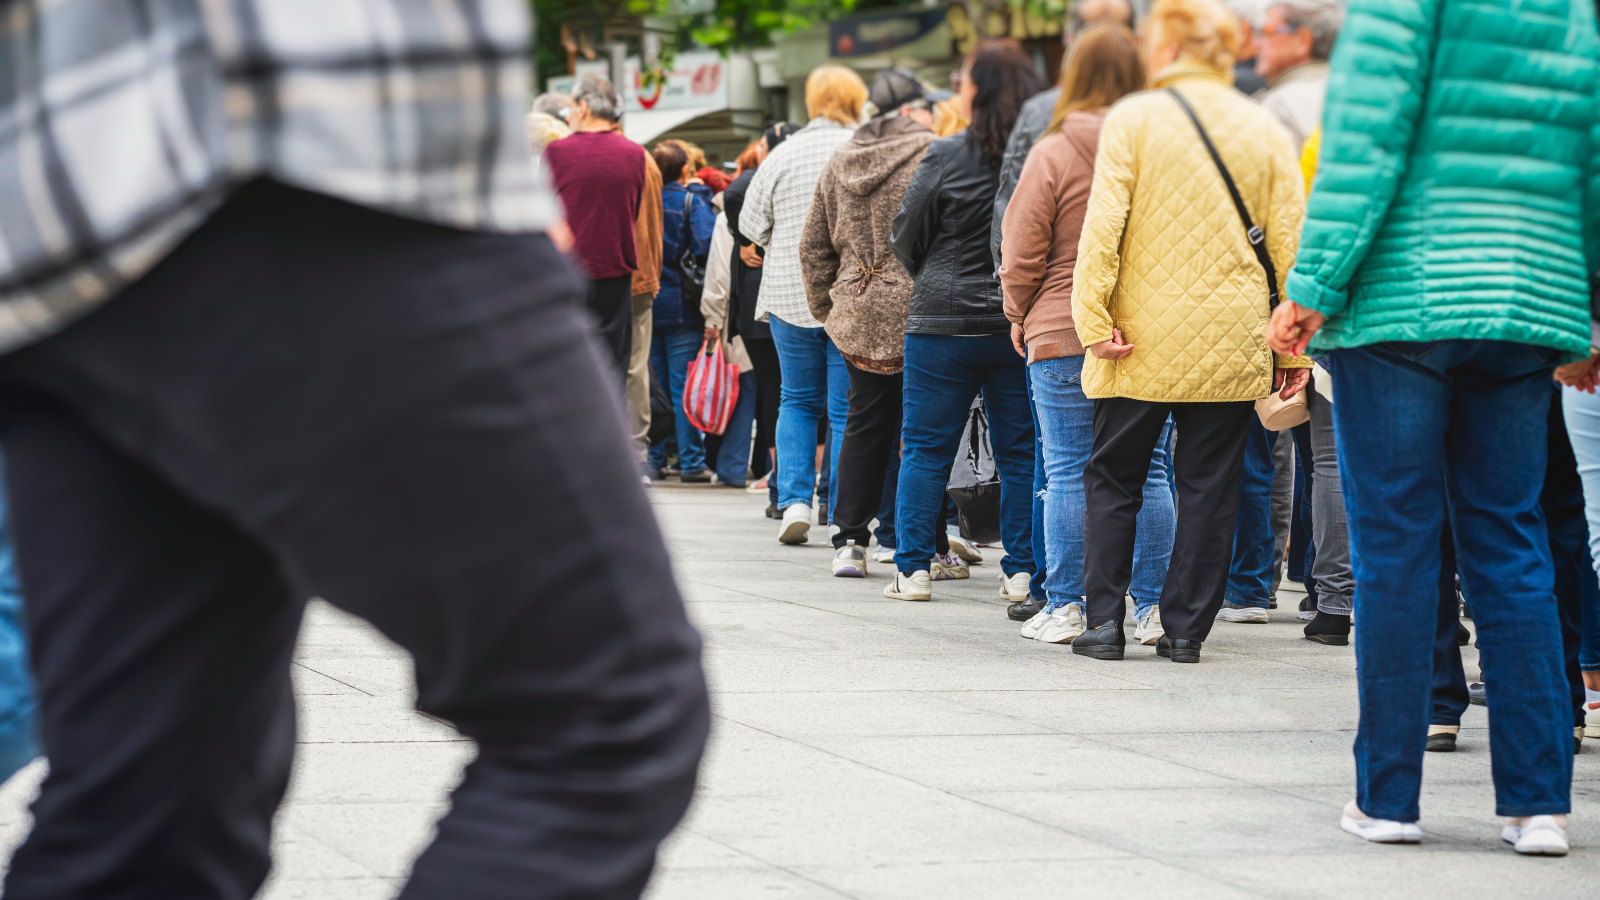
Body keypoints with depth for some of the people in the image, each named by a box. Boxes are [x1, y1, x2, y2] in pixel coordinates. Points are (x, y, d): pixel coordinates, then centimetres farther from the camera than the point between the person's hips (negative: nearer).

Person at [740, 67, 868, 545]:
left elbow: (751, 224, 4)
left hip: (790, 295, 2)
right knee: (848, 408, 4)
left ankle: (794, 500, 3)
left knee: (798, 400, 16)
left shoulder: (781, 156, -1)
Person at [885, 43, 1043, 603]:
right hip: (1024, 325, 2)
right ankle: (1022, 572, 8)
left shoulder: (946, 157, -9)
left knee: (926, 449, 7)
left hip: (944, 322, -2)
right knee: (1020, 452, 9)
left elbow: (906, 239, 0)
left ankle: (913, 569, 5)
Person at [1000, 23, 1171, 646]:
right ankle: (1153, 607, 9)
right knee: (1147, 471, 8)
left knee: (1067, 472, 3)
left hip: (1062, 336, -3)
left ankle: (1064, 606, 4)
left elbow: (1023, 254, -4)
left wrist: (1020, 319, 11)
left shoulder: (1053, 154, -7)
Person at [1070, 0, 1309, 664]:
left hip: (1143, 340, -2)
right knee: (1208, 485, 7)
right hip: (1232, 345, 2)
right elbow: (1289, 241, 4)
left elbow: (1103, 224, -11)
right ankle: (1186, 628, 6)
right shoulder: (1265, 130, 5)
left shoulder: (1132, 118, -4)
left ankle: (1104, 619, 5)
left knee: (1113, 477, 10)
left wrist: (1094, 318, -10)